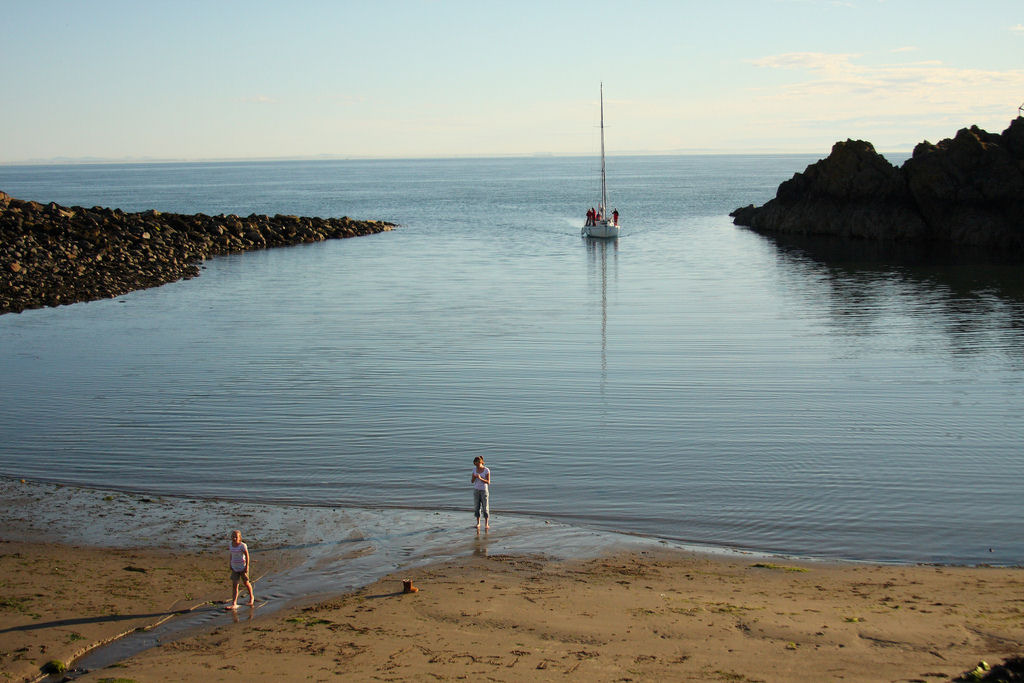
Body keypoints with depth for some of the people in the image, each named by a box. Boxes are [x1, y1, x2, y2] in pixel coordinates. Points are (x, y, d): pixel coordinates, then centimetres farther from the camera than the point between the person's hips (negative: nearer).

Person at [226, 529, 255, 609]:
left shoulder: (243, 546, -16)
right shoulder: (231, 545, 1)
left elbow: (247, 556, -13)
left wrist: (247, 566, -17)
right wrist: (230, 564, 14)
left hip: (242, 567, -4)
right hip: (234, 568, 4)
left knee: (246, 583, 13)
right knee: (234, 585, -3)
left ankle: (251, 597, 38)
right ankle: (234, 604, -8)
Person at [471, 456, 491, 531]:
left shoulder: (487, 470, -13)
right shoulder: (475, 469, 0)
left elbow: (488, 482, -15)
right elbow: (472, 481, 1)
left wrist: (480, 478, -31)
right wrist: (474, 477, -22)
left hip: (484, 490, -4)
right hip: (476, 490, 4)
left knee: (485, 508, -2)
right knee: (476, 507, 4)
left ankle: (486, 524, 4)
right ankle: (478, 523, 14)